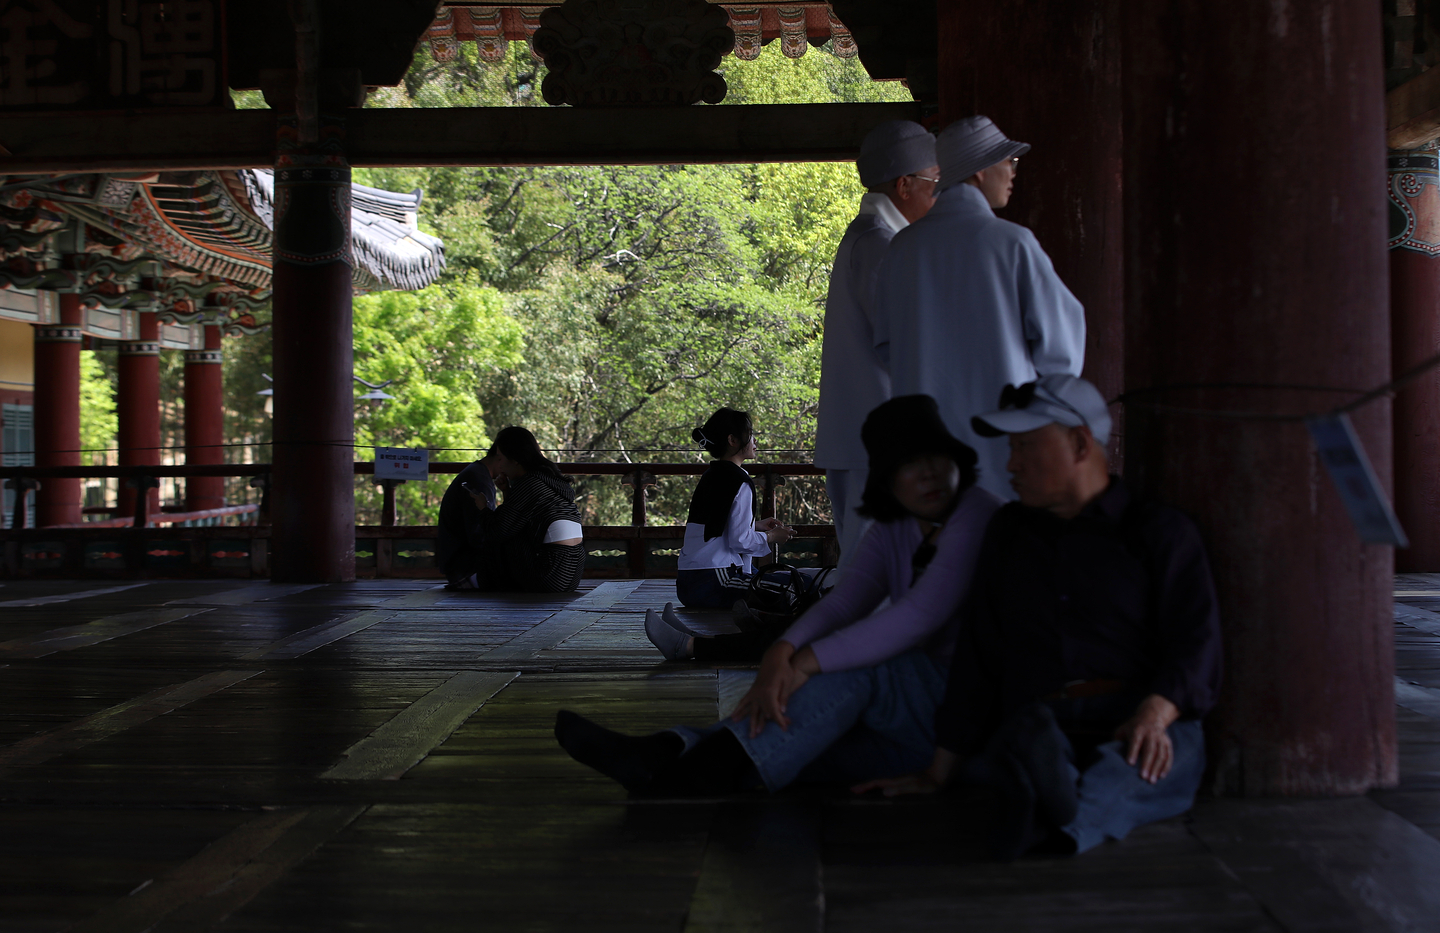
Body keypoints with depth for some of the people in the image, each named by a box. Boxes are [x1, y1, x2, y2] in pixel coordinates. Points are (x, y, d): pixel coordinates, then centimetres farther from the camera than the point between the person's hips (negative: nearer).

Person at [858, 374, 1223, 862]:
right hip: (1031, 726, 2)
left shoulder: (1162, 531, 13)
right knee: (1027, 732, -37)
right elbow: (978, 660, 26)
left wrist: (1152, 715, -23)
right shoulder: (1010, 533, 27)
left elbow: (1196, 644, -1)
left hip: (1146, 727, -2)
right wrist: (937, 775, 19)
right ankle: (1046, 793, -63)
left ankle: (1060, 821, -62)